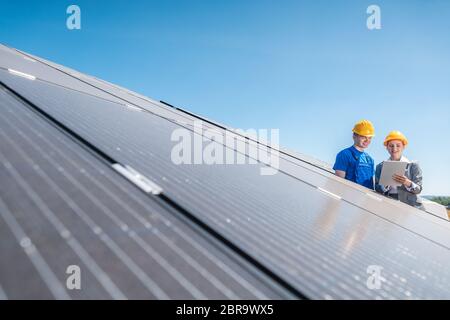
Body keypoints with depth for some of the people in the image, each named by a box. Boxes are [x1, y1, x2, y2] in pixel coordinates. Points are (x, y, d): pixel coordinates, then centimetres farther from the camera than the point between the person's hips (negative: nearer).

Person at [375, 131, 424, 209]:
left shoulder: (413, 165, 9)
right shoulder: (380, 166, 12)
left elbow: (418, 189, 2)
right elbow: (377, 189, 6)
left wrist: (408, 183, -18)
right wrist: (385, 185, -15)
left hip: (410, 205, -1)